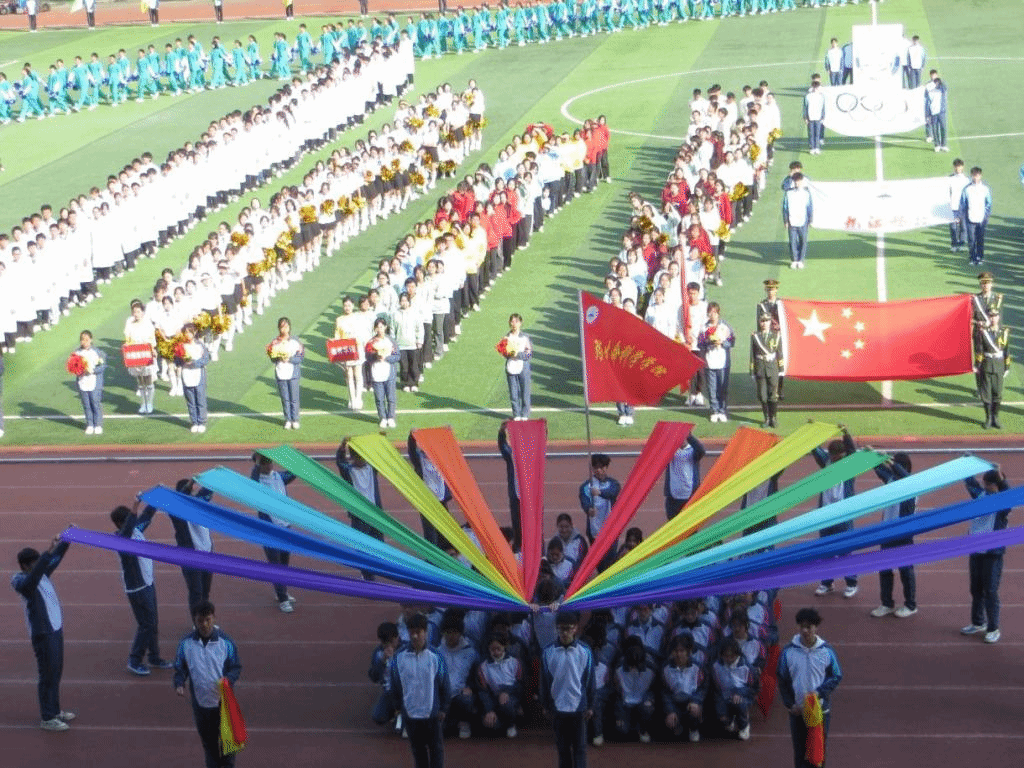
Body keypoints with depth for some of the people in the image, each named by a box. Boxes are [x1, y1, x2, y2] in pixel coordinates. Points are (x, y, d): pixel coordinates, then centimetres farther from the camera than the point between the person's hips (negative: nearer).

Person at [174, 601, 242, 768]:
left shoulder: (226, 642, -11)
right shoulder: (186, 644, -7)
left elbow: (236, 667, -3)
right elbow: (180, 667, 3)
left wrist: (228, 680, -24)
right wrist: (179, 684, -17)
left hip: (223, 700, -2)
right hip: (200, 702, 2)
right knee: (207, 739, 16)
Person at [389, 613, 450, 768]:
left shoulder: (435, 657, -10)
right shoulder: (399, 658, -7)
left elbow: (444, 685, -2)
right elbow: (395, 685, 4)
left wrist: (443, 708, 0)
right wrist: (398, 707, 6)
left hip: (432, 712, -1)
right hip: (410, 713, 1)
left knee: (436, 748, 6)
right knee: (417, 749, 14)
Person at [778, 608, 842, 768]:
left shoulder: (827, 651, -8)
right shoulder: (788, 652, -7)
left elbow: (836, 676, -1)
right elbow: (782, 681, 1)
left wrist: (819, 692, -16)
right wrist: (790, 704, -7)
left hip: (821, 708, 0)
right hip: (798, 710, 0)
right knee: (800, 748, 5)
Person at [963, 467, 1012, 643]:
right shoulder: (981, 495, 4)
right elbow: (970, 482, 16)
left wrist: (1001, 477, -46)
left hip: (993, 553, -6)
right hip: (975, 551, 6)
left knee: (990, 591, -1)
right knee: (976, 589, 16)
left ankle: (993, 629, 9)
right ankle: (978, 623, 31)